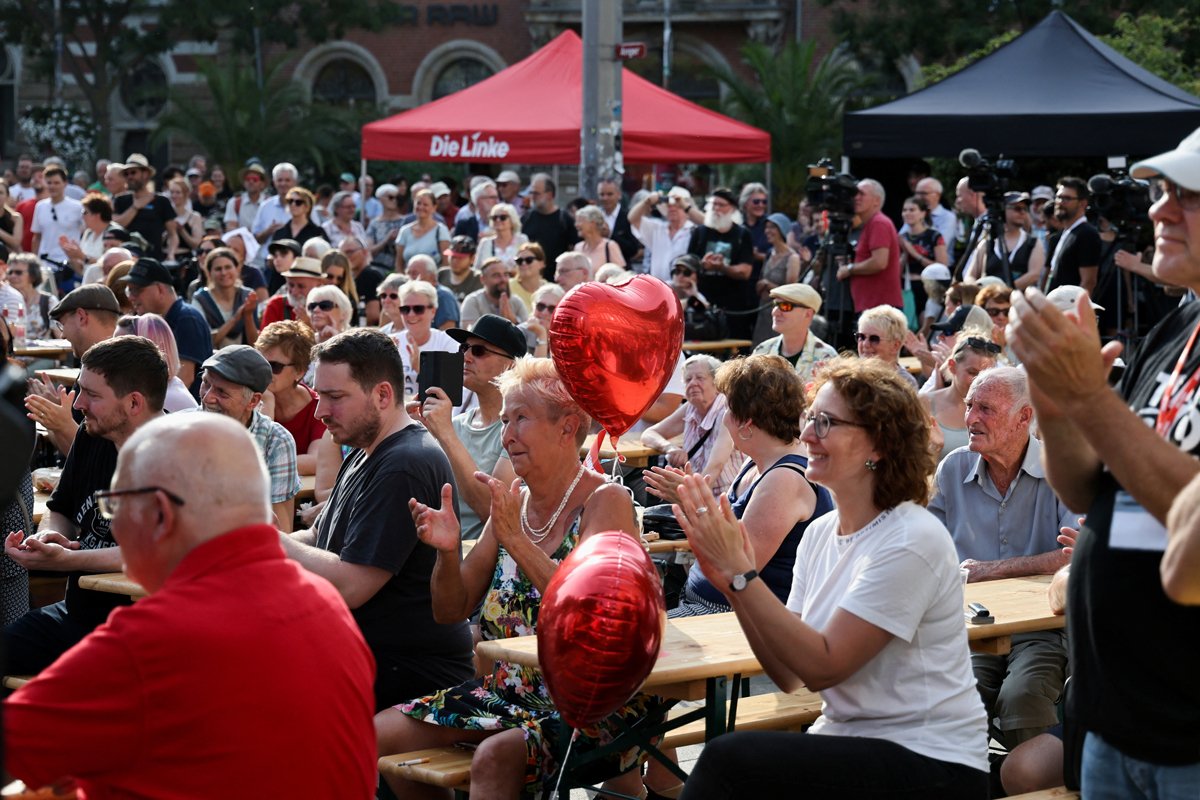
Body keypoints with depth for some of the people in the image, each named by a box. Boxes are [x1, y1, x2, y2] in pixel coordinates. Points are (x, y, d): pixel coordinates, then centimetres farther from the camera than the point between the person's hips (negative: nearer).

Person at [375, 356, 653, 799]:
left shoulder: (606, 501, -10)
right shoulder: (513, 502, 9)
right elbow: (451, 609, 11)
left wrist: (516, 539, -29)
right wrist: (448, 550, -10)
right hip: (510, 688, 8)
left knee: (494, 756, -34)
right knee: (380, 735, -3)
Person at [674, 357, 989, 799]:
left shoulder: (910, 542, -16)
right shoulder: (820, 533, 7)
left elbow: (822, 667, -19)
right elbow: (790, 675, 4)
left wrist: (740, 570, -21)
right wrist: (730, 581, -9)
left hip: (929, 763, -7)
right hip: (845, 739, 7)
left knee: (729, 759, -24)